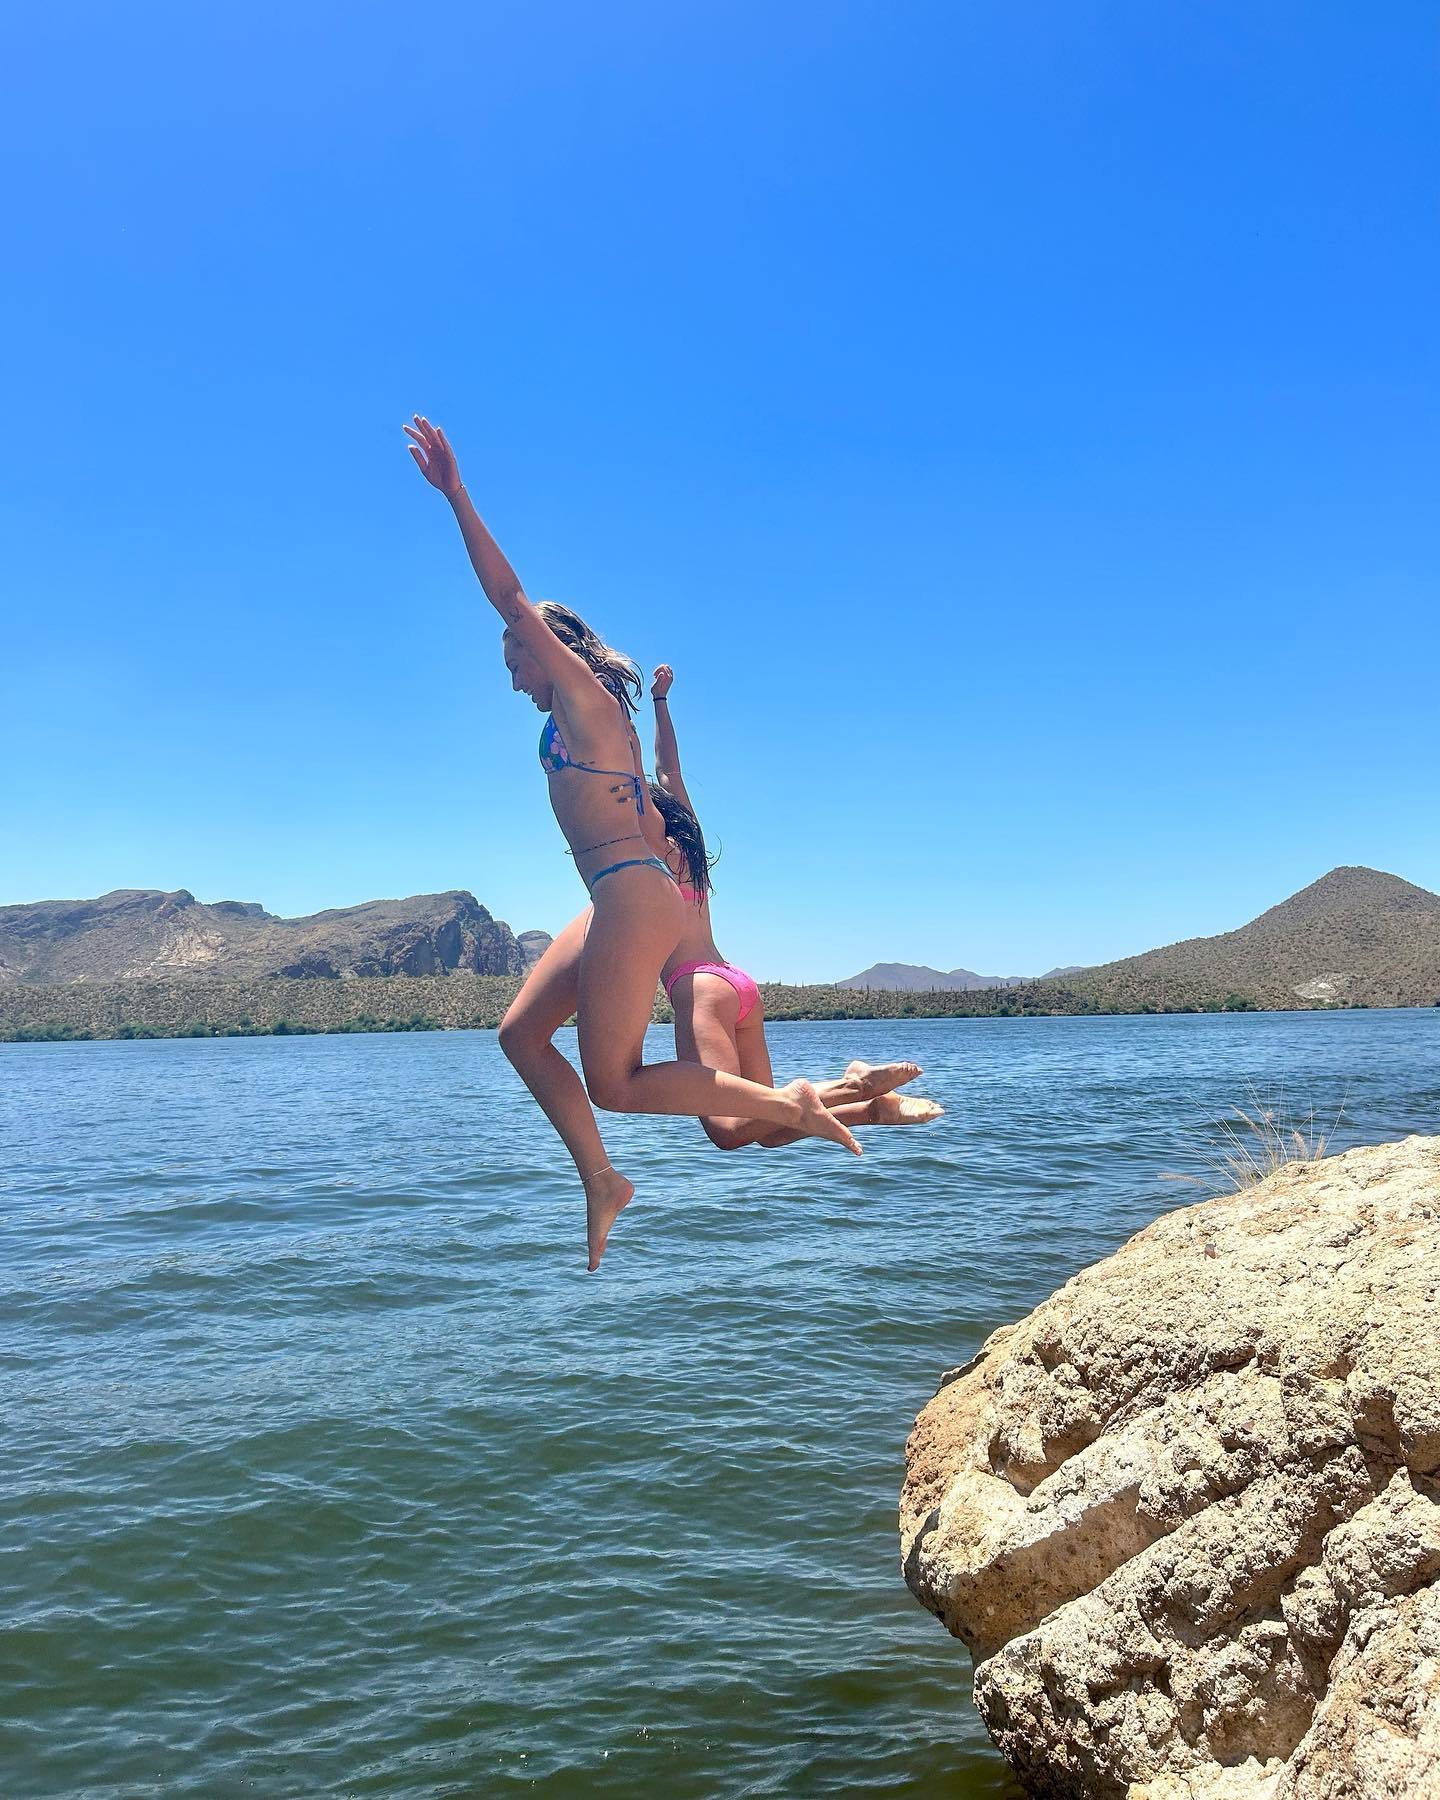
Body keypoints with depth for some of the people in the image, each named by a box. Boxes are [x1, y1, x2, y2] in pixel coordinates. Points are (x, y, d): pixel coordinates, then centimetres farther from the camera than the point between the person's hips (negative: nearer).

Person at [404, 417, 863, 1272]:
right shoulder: (599, 721, 22)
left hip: (632, 896, -10)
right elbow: (649, 817, 26)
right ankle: (602, 1180, 11)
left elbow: (512, 598, -12)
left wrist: (457, 495, -12)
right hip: (622, 900, 10)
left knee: (615, 1083, -6)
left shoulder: (582, 693, -4)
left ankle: (787, 1103, -4)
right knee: (521, 1032, 11)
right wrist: (673, 887, 30)